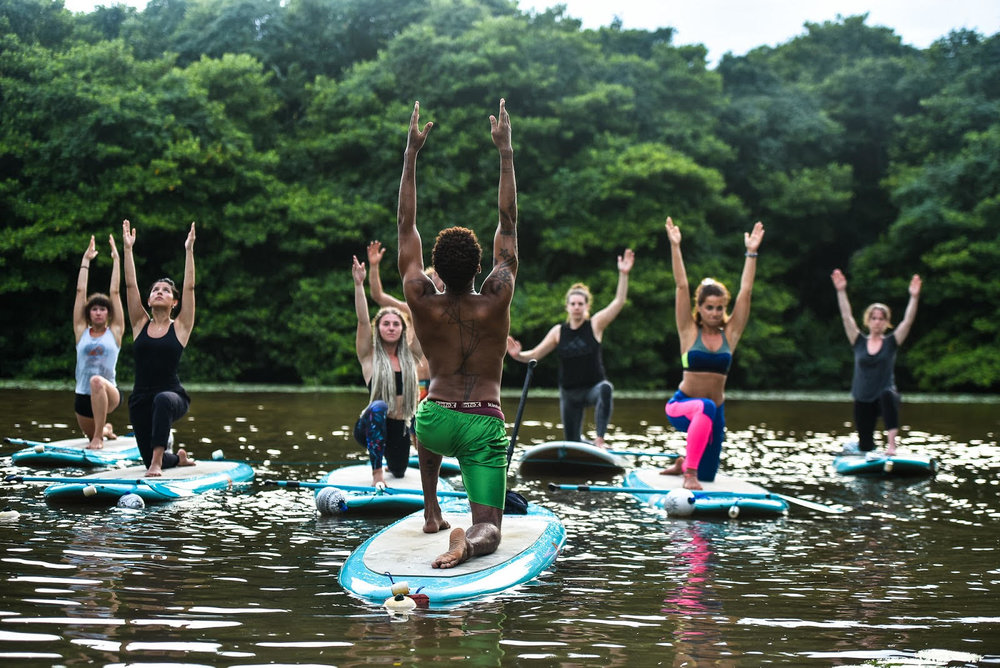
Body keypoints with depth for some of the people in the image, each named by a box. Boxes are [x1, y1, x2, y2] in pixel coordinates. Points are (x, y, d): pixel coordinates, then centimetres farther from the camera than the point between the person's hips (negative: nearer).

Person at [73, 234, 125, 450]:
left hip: (109, 393, -5)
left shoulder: (114, 332, 1)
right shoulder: (82, 331, 7)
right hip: (83, 397, 5)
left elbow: (115, 292, 1)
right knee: (92, 436, 18)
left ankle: (99, 436, -31)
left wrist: (116, 260, 3)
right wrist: (86, 260, 9)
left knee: (97, 381, -38)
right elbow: (80, 291, 7)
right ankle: (105, 429, 56)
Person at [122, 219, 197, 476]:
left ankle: (158, 461, -38)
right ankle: (178, 458, 43)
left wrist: (189, 250, -9)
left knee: (163, 401, -41)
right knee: (151, 461, 7)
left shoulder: (180, 327, 2)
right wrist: (127, 248, -1)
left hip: (173, 396, -4)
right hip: (141, 399, 4)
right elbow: (130, 286, 3)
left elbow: (189, 288, -5)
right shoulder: (140, 325, 8)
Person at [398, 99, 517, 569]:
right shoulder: (495, 301, -9)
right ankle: (468, 538, -40)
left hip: (436, 420, 3)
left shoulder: (422, 303, -7)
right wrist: (505, 152, 0)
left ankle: (431, 511, 36)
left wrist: (411, 153, 3)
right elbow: (508, 224, -3)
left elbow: (406, 225, 1)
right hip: (484, 425, -3)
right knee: (488, 529, -6)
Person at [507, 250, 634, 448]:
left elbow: (618, 302, -16)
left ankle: (599, 439, -41)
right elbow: (535, 354, 3)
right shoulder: (558, 332, 0)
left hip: (593, 387, -3)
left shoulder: (595, 325, -6)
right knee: (572, 444, 9)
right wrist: (519, 355, -19)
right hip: (569, 392, 3)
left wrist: (623, 274, -27)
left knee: (606, 389, -41)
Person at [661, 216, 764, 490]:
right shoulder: (689, 332, -4)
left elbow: (745, 292, -1)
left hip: (715, 411, 4)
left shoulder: (730, 334, 2)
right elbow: (682, 286, -8)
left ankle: (684, 463, 44)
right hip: (681, 406, -4)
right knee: (705, 407, -39)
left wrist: (751, 252, -3)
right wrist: (675, 246, -13)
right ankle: (688, 473, -32)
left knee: (708, 474, 9)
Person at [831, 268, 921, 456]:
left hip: (886, 396, -2)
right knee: (865, 447, 3)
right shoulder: (859, 342, 5)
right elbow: (846, 317, -1)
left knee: (887, 395, -41)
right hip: (863, 400, 2)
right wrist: (841, 291, -8)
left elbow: (908, 321, -7)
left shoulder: (891, 343, 2)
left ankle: (891, 445, -46)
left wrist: (914, 296, -19)